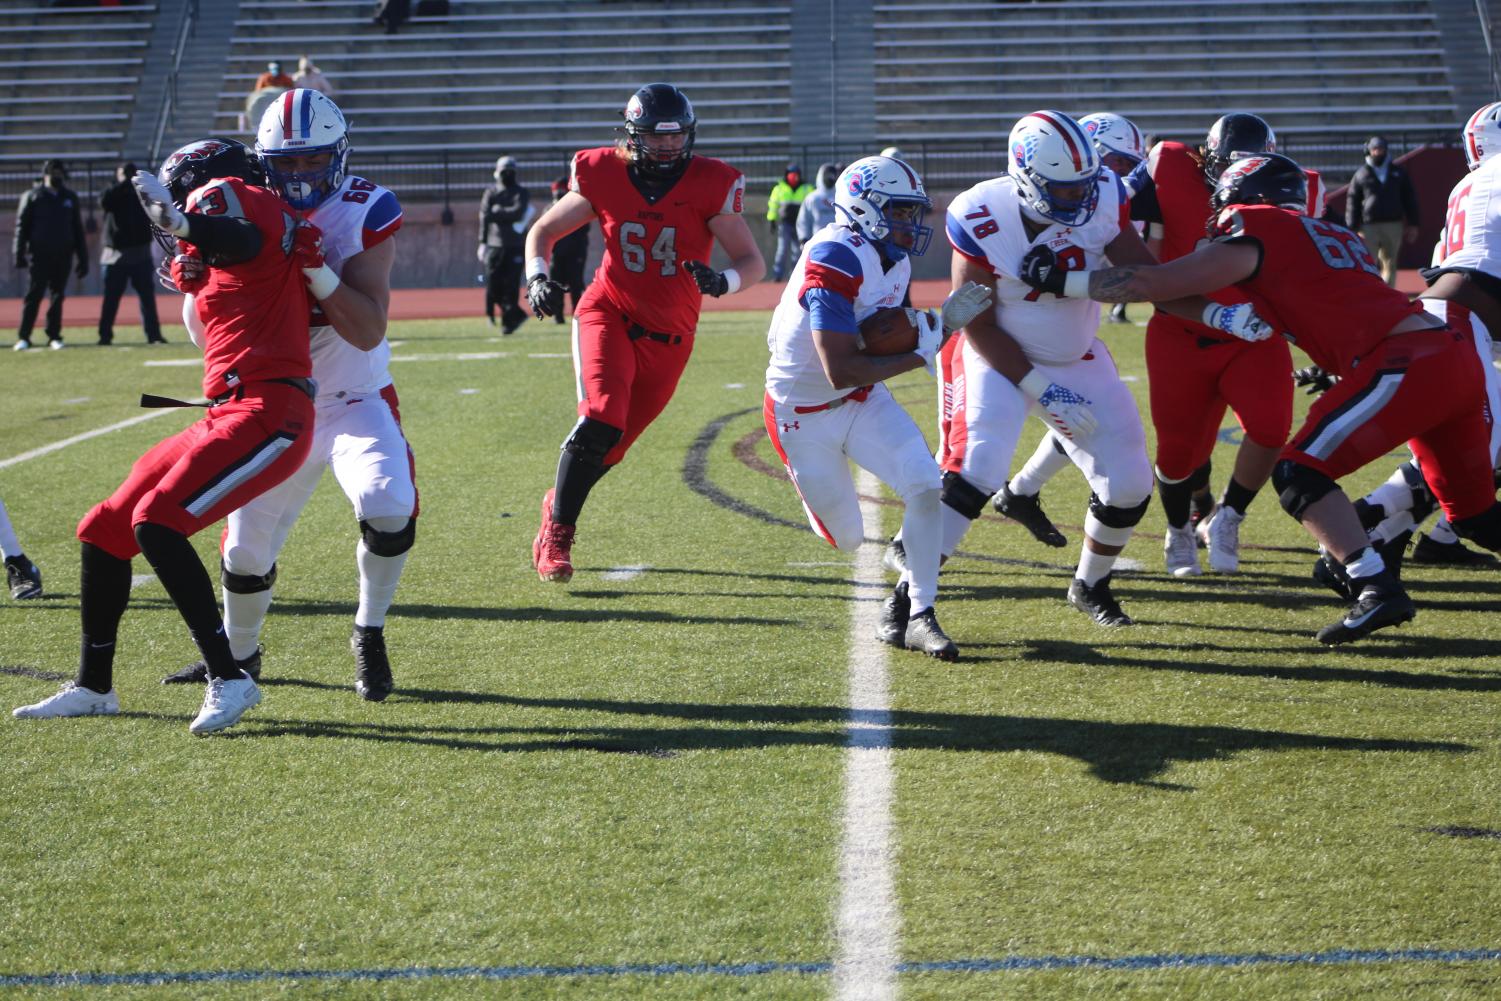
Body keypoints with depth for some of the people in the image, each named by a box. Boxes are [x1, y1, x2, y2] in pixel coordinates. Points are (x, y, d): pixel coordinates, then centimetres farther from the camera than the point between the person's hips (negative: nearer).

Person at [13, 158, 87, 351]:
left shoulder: (70, 198, 12)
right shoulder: (32, 197, 3)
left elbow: (78, 230, 15)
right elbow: (22, 226, 1)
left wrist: (83, 259, 10)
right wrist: (19, 254, -7)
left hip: (63, 256, 3)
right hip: (39, 254, -3)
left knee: (58, 297, 5)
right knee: (34, 296, -6)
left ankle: (54, 336, 11)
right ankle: (23, 337, -5)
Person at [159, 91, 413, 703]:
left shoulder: (364, 215, -13)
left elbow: (369, 332, -22)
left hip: (357, 403, -3)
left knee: (389, 510, -27)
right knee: (246, 551, 2)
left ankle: (369, 635, -1)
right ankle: (239, 653, 32)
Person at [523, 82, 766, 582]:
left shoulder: (711, 184, -11)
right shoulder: (604, 175, -8)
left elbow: (753, 262, -10)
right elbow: (543, 231, 6)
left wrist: (722, 281, -32)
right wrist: (538, 278, -14)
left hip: (669, 338, 1)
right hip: (609, 314, -1)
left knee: (611, 445, 8)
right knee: (602, 418, -23)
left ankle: (559, 501, 38)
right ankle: (557, 532, -9)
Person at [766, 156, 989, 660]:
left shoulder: (895, 260, 0)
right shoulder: (834, 263, -29)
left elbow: (892, 341, 5)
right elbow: (842, 371, -32)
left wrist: (945, 321, -13)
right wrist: (921, 353, -27)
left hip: (864, 401, 7)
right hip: (804, 415, -7)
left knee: (926, 486, -15)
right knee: (846, 538, 4)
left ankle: (917, 613, -6)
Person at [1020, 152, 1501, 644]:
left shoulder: (1257, 234, 2)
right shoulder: (1332, 235, 26)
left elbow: (1155, 284, 0)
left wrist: (1062, 280, 5)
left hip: (1408, 363, -8)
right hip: (1458, 353, 8)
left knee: (1300, 472, -4)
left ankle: (1376, 588, -14)